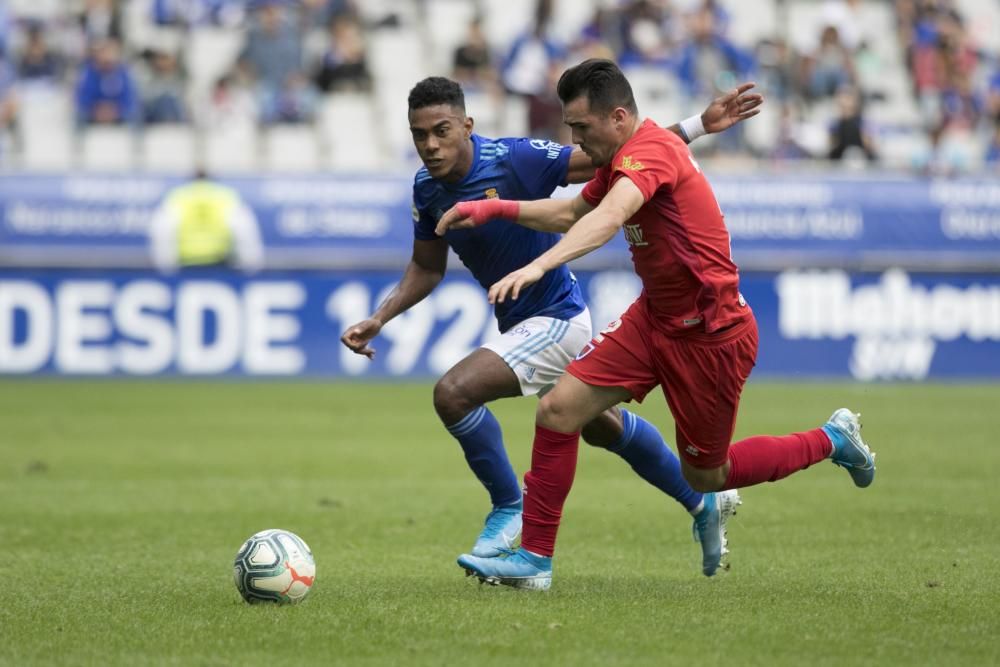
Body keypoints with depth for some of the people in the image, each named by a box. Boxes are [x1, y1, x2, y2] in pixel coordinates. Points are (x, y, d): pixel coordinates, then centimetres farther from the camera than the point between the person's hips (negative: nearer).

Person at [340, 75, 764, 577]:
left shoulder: (514, 159, -25)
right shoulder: (427, 188, -4)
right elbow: (427, 268, 11)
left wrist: (699, 125, -24)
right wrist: (377, 321, -3)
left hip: (555, 319, -8)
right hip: (521, 323, 8)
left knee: (453, 393, -23)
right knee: (602, 427, 25)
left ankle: (510, 508, -3)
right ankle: (704, 503, 45)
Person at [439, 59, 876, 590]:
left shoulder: (651, 150, -23)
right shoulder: (621, 161, 7)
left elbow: (608, 218, -42)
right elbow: (571, 214, 25)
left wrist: (539, 266, -56)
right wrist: (496, 209, 11)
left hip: (709, 335, -9)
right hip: (654, 317, 9)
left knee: (704, 477, 7)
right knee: (557, 411, -7)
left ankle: (831, 440, 29)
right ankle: (533, 560, 0)